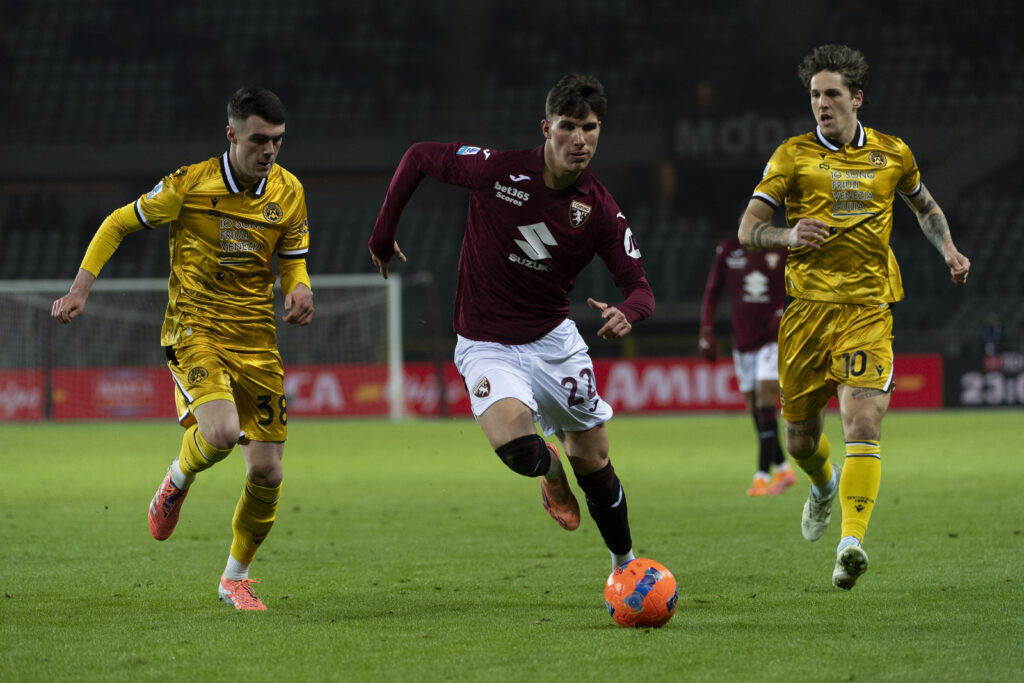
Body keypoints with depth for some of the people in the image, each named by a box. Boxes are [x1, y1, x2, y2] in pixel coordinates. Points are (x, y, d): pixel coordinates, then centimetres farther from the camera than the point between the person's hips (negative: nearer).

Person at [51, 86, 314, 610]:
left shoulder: (288, 193, 2)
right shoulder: (189, 185, -9)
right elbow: (118, 223, 3)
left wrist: (299, 291, -12)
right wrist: (80, 289, -5)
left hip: (256, 341, 4)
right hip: (195, 329, -4)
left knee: (267, 473, 0)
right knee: (220, 432, -31)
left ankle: (235, 577, 23)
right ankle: (178, 481, 5)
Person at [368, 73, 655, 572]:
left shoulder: (600, 210, -11)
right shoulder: (497, 171, -18)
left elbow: (639, 286, -6)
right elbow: (417, 157, -4)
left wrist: (627, 312, -31)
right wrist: (383, 235, 1)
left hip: (554, 340, 3)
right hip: (486, 345, -3)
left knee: (593, 464, 9)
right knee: (514, 444, -29)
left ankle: (625, 563, 34)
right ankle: (550, 470, 9)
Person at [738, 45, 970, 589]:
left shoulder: (892, 155, 10)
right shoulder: (793, 155, 4)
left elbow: (925, 206, 29)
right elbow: (748, 228, 0)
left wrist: (948, 250, 11)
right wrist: (788, 235, -21)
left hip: (868, 308, -1)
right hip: (808, 303, 1)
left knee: (863, 422, -19)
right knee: (800, 434, 9)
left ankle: (852, 539, -27)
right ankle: (824, 486, 45)